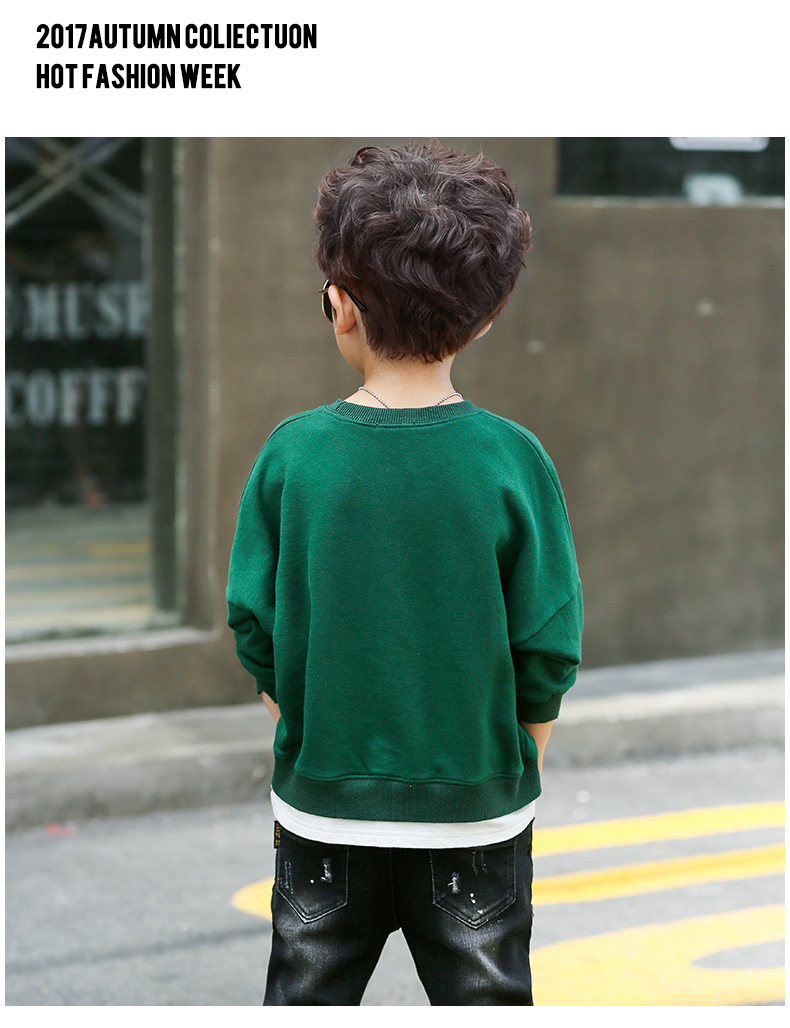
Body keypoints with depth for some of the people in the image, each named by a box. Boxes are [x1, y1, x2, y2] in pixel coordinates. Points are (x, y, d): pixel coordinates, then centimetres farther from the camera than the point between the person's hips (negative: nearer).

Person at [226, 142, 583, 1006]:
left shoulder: (293, 454, -9)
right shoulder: (513, 461, -11)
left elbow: (257, 639, -3)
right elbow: (548, 653, -8)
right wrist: (517, 760, 9)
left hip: (323, 808, 1)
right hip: (477, 811, 0)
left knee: (305, 996, 16)